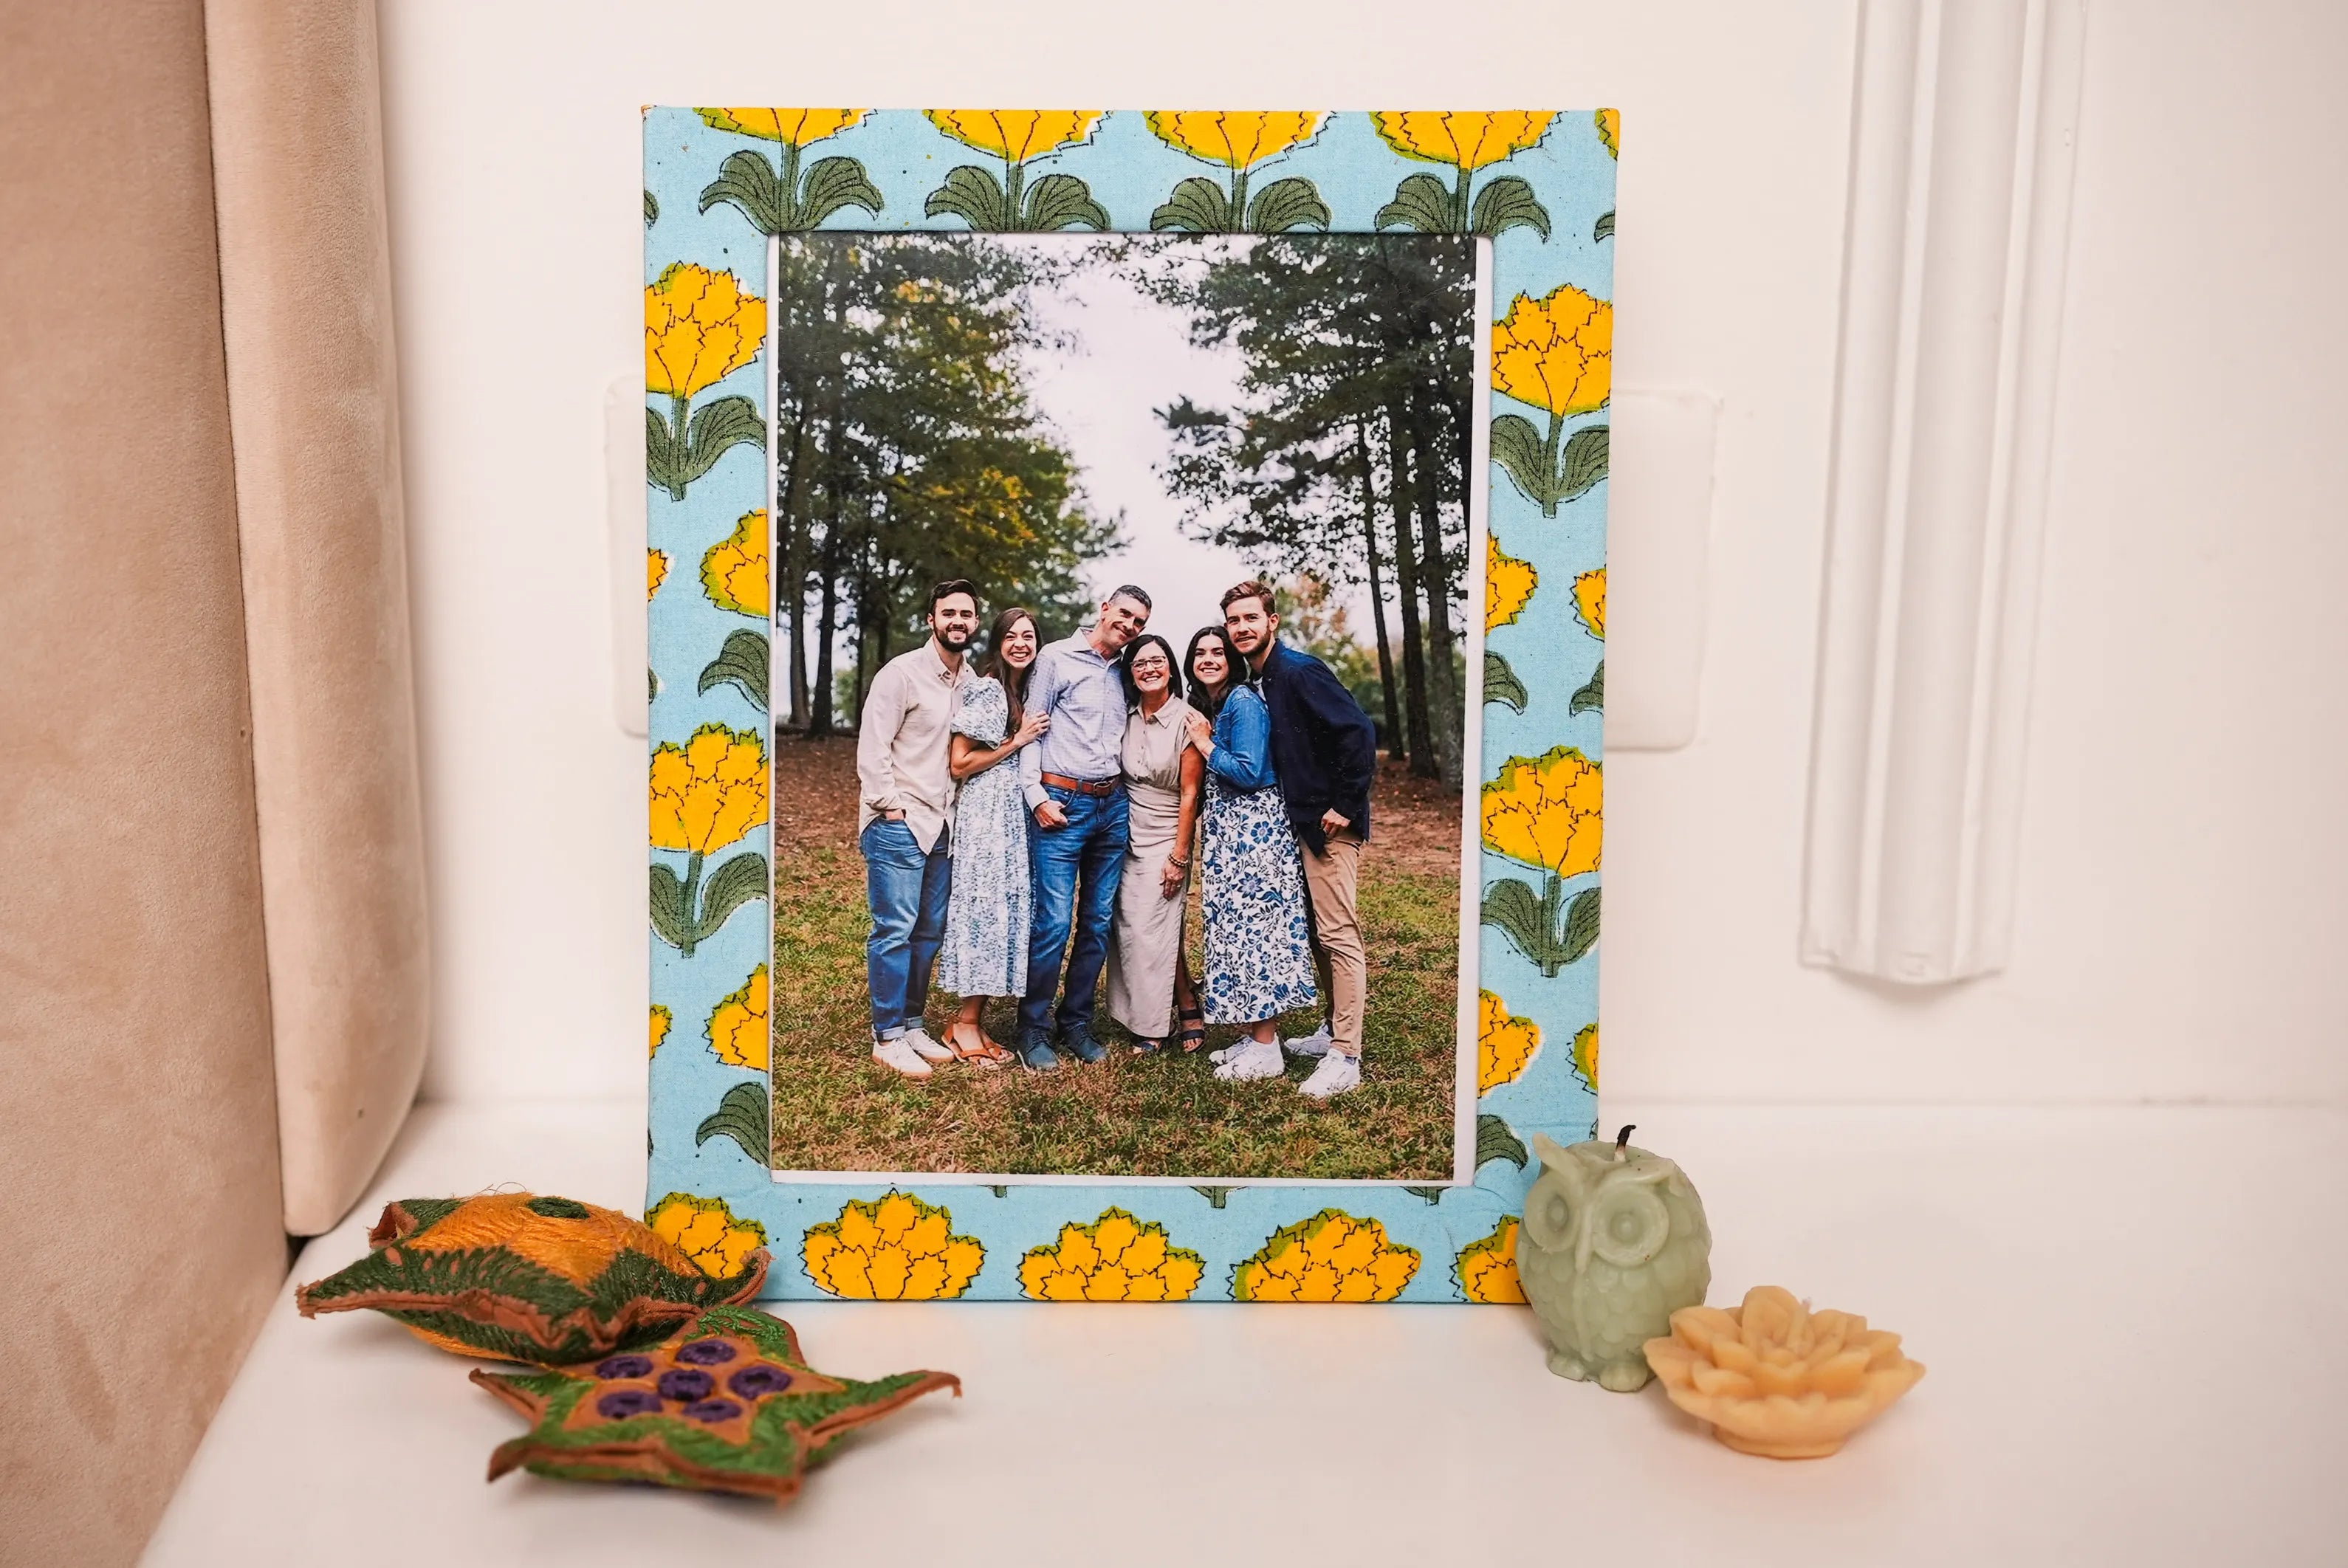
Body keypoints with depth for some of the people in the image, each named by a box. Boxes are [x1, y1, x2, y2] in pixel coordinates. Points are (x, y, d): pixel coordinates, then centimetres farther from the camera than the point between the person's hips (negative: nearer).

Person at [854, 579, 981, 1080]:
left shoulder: (972, 681, 11)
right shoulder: (902, 673, -9)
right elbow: (872, 748, -10)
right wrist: (892, 807, -12)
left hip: (942, 826, 7)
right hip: (898, 825, -7)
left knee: (930, 931, 11)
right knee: (895, 931, -5)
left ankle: (912, 1025, 21)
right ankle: (887, 1037, 2)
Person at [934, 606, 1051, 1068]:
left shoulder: (1031, 691, 16)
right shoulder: (984, 690, -9)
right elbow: (959, 764, -12)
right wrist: (1017, 743, -11)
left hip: (1018, 814, 8)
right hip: (985, 813, -8)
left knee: (1007, 910, 6)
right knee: (984, 908, -7)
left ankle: (973, 1021, 11)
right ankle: (965, 1025, -1)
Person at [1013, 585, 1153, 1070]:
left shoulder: (1126, 672, 14)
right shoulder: (1058, 658, -1)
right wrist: (1036, 797, -10)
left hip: (1113, 806, 6)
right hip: (1062, 805, -6)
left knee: (1099, 922, 8)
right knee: (1052, 922, -9)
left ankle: (1077, 1021, 19)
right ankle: (1033, 1027, 3)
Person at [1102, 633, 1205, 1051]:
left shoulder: (1186, 719, -10)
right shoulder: (1127, 718, 5)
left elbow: (1190, 793, -10)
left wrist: (1179, 856, -12)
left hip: (1165, 839, -5)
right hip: (1128, 838, 5)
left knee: (1152, 930, -9)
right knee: (1129, 930, 2)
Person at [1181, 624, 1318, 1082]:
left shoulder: (1244, 702, -13)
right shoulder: (1204, 706, 15)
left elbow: (1249, 773, -19)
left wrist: (1205, 745, -10)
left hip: (1253, 827, -10)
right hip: (1225, 830, 10)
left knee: (1253, 924, -8)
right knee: (1234, 926, 9)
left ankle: (1265, 1049, -3)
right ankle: (1255, 1036, 15)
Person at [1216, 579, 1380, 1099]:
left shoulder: (1301, 672, -16)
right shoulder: (1259, 682, 12)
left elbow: (1359, 732, -23)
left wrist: (1345, 805, -20)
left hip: (1330, 823, -10)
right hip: (1302, 822, 10)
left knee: (1338, 935, -9)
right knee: (1316, 931, 17)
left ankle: (1344, 1060, -8)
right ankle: (1334, 1031, 29)